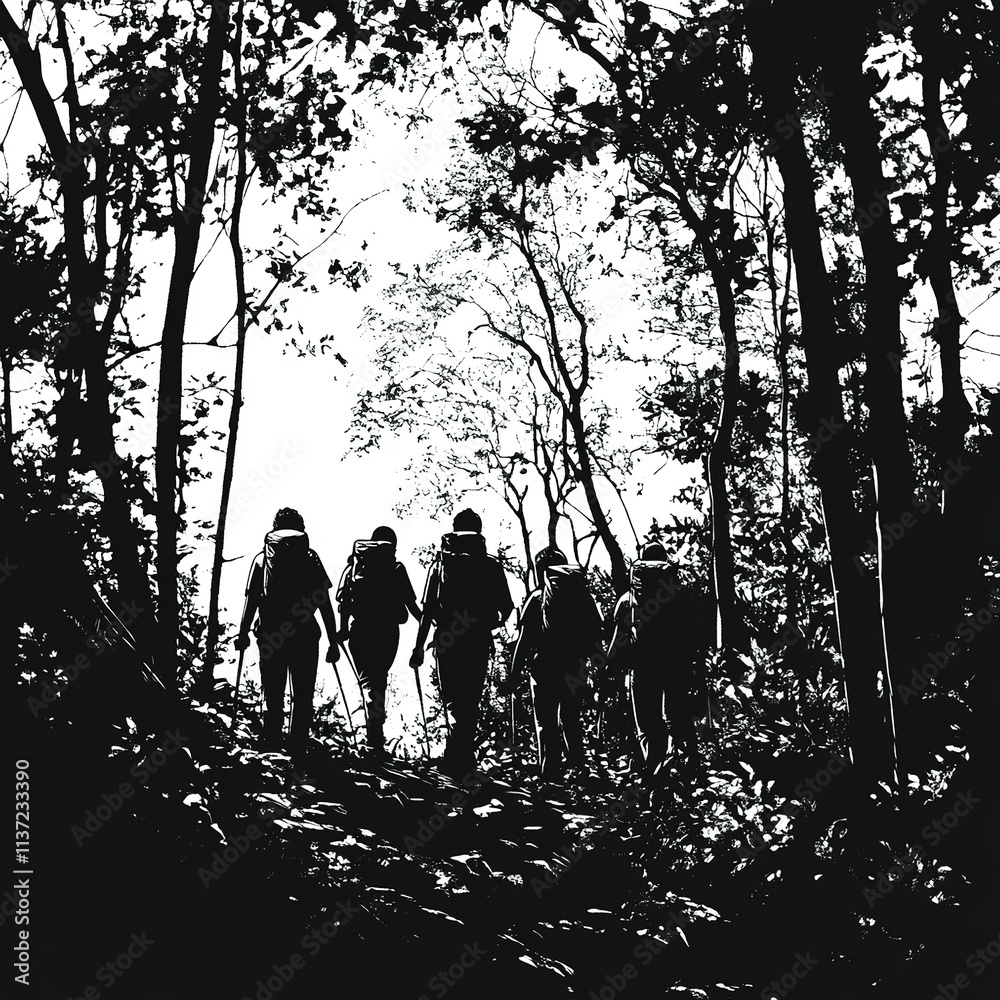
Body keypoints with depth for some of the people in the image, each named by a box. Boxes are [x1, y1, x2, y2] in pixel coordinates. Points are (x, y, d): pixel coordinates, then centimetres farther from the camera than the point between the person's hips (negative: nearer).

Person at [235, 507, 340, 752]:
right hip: (305, 637, -1)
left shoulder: (262, 558, 11)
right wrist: (333, 642, 7)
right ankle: (298, 746, -3)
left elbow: (251, 600, 3)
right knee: (303, 698, 5)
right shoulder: (310, 558, 8)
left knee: (273, 697, 9)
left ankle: (271, 747, 3)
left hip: (270, 637, 1)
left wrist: (243, 633, 9)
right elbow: (325, 605, 4)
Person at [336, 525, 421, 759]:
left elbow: (342, 598, 0)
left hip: (359, 629, 1)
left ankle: (375, 738, -17)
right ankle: (376, 739, 14)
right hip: (387, 631, -1)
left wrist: (343, 628, 4)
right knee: (379, 679, 14)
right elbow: (410, 602, 1)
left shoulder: (355, 564, 8)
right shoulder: (396, 568, 3)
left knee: (367, 680, 2)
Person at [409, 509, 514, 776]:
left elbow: (427, 609, -2)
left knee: (452, 700, 5)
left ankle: (457, 755, -15)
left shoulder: (441, 563, 2)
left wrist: (419, 647, 1)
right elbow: (507, 607, 2)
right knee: (471, 701, 13)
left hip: (448, 642, -1)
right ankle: (465, 757, 15)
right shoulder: (491, 566, 4)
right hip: (479, 643, 1)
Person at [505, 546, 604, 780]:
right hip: (575, 670, 3)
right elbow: (597, 633, 7)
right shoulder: (582, 595, 5)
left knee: (546, 726, 3)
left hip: (544, 669, -3)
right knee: (571, 721, 20)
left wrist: (514, 676, -4)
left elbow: (524, 640, -7)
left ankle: (550, 776, -2)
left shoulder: (537, 599, -4)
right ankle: (578, 768, 20)